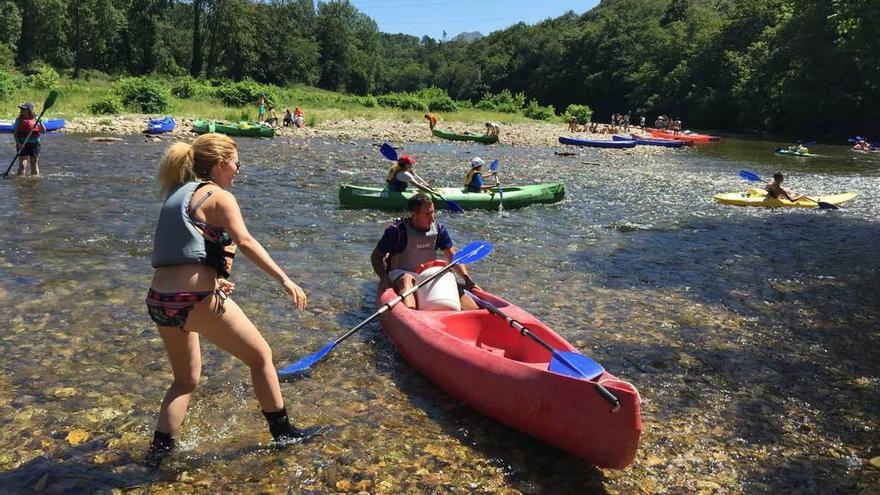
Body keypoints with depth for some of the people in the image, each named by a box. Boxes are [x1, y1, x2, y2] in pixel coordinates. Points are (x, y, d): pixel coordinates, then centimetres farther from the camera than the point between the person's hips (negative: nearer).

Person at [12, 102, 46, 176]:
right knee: (22, 164, -6)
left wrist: (40, 122, -14)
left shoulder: (36, 119, 6)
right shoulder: (19, 120, 5)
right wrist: (18, 142, -11)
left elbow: (43, 131, 2)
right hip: (22, 145, -1)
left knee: (35, 164, 6)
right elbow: (15, 132, 2)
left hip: (34, 144, 1)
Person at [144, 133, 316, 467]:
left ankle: (159, 448, 21)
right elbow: (245, 242, -18)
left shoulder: (176, 194, 19)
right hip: (197, 300, -8)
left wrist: (209, 276, 2)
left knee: (186, 380, 25)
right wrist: (285, 280, -23)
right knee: (261, 356, 11)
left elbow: (183, 250, 12)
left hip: (159, 301, 8)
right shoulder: (219, 196, -4)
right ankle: (283, 431, 22)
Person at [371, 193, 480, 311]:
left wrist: (467, 279, -12)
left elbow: (453, 257, 3)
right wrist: (384, 278, -22)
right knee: (407, 279, -36)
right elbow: (376, 257, -4)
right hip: (400, 275, -4)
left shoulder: (438, 229, 4)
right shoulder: (398, 230, -10)